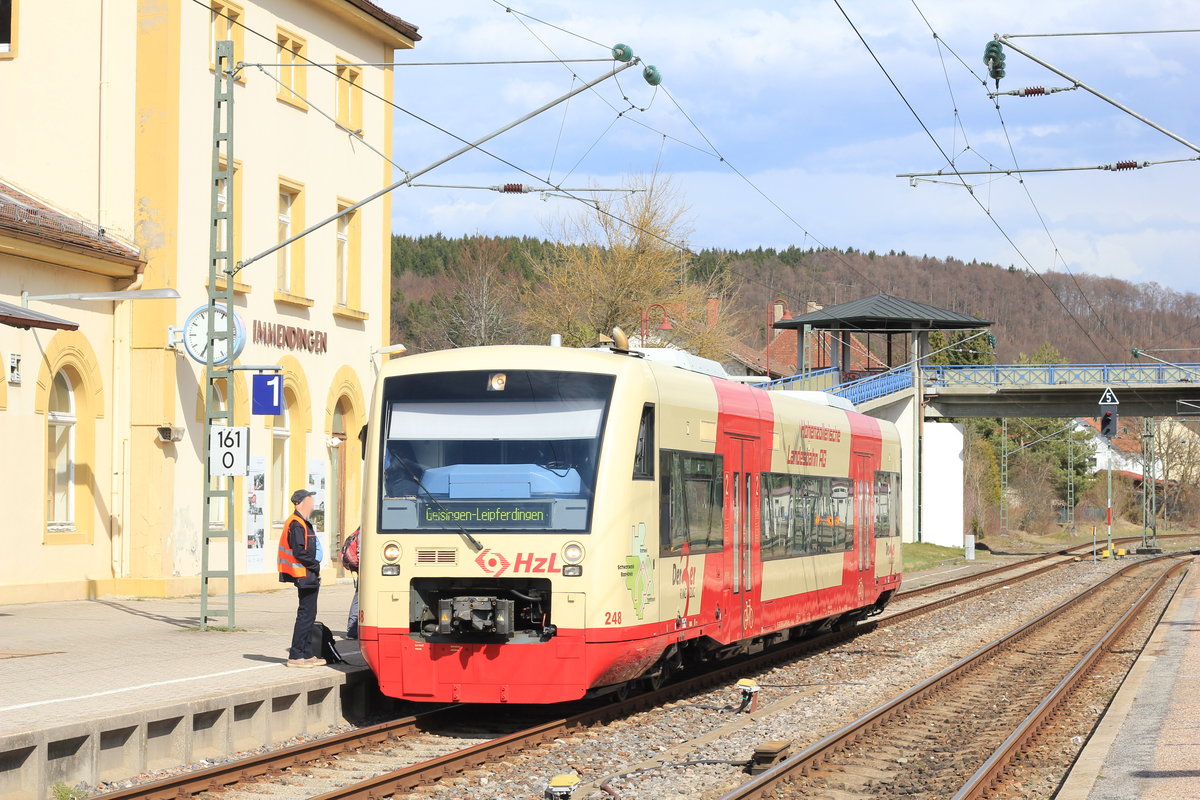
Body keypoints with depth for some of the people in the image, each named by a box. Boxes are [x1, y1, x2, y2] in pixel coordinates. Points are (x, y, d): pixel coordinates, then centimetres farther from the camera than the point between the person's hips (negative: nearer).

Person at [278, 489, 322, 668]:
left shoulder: (303, 523, 17)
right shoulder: (296, 524, -15)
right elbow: (299, 552, -22)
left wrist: (314, 567, 11)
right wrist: (315, 565, -12)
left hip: (309, 577, 11)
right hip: (305, 577, -11)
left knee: (308, 616, 14)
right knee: (306, 615, -8)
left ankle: (307, 654, 20)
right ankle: (295, 656, -6)